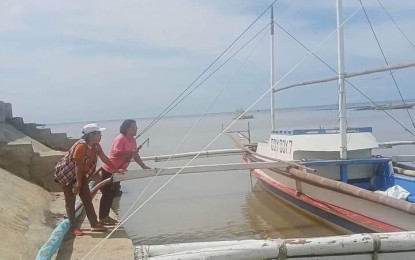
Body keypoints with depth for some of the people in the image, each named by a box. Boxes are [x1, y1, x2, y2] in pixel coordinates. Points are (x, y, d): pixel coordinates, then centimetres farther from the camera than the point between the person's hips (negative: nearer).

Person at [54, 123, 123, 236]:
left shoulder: (96, 145, -6)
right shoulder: (81, 146, -31)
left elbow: (104, 158, 5)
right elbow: (78, 165, -28)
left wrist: (116, 170, 8)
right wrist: (78, 183, -23)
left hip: (80, 174, 8)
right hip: (66, 174, -8)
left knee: (87, 199, 7)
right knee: (70, 201, 1)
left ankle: (94, 224, 12)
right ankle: (73, 227, 9)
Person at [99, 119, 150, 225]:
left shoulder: (132, 140, 6)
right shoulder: (120, 139, -21)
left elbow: (135, 155, 11)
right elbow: (116, 153, -34)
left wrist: (144, 166, 4)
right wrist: (130, 152, -30)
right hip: (109, 170, -9)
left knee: (111, 194, 15)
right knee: (107, 194, -1)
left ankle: (105, 216, 25)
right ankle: (102, 218, 8)